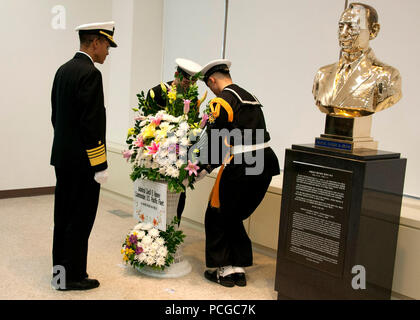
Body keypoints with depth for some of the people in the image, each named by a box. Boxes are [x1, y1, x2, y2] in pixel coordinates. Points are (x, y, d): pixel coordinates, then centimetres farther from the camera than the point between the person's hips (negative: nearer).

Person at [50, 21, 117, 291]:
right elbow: (91, 124, -21)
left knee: (64, 217, 16)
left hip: (62, 157, 9)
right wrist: (100, 165, -16)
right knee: (80, 220, 1)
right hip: (83, 162, -9)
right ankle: (72, 277, 11)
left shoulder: (63, 70, 11)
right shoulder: (90, 74, -17)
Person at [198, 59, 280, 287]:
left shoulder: (223, 100, -8)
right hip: (265, 164, 8)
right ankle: (238, 269, 24)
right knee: (235, 217, 21)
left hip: (240, 168, -8)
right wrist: (213, 163, 22)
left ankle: (224, 270, 17)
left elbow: (216, 138, -13)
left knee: (217, 217, 10)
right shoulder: (249, 97, 19)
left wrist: (205, 166, 2)